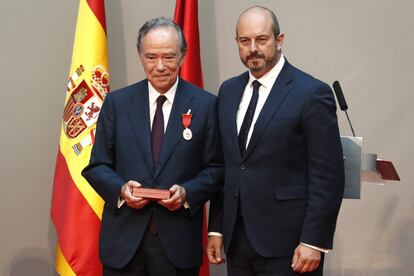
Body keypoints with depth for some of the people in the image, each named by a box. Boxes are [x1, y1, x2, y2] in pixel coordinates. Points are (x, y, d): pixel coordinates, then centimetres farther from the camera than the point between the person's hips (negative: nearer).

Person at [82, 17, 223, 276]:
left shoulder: (206, 104, -1)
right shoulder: (117, 102, 3)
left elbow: (216, 168, 2)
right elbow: (97, 166, 6)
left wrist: (188, 192, -16)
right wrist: (121, 189, -13)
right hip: (123, 238, 1)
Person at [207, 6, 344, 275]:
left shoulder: (312, 93, -10)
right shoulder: (229, 90, 9)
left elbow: (328, 177, -12)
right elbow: (224, 166, 12)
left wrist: (313, 242, -15)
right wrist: (216, 228, 9)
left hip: (286, 243, -5)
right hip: (236, 238, 6)